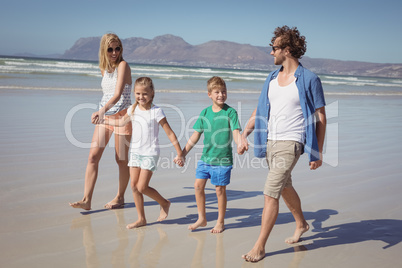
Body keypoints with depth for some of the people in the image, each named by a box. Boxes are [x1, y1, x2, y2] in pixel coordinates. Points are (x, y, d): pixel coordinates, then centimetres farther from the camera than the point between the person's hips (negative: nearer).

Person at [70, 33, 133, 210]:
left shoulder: (123, 65, -12)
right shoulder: (104, 69, 9)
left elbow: (118, 94, -26)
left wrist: (103, 110, -40)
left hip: (122, 115, -6)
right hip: (104, 116, 6)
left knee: (121, 159, 4)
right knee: (93, 156, -5)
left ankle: (120, 197, 21)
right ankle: (86, 200, -6)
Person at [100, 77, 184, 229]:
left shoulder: (156, 112, -11)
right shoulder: (133, 109, 5)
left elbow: (170, 133, -10)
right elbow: (121, 122, 25)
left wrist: (179, 154, -12)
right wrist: (102, 120, 30)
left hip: (150, 153, -6)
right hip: (135, 152, 6)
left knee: (142, 187, -8)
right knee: (134, 186, 3)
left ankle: (164, 203, 17)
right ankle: (141, 219, 15)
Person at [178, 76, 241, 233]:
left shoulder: (230, 112, -6)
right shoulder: (205, 112, 5)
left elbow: (236, 132, -15)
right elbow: (196, 135, 10)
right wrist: (183, 153, 10)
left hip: (222, 158, -4)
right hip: (205, 157, 4)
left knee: (220, 189, 4)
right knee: (198, 185, 4)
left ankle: (220, 222, 21)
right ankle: (202, 219, 21)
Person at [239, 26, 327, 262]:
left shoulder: (309, 80, -9)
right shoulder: (272, 78, 10)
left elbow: (321, 117, -5)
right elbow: (260, 111, 14)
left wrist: (318, 153, -7)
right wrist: (244, 135, 3)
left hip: (291, 143, -7)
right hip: (270, 141, 7)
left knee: (271, 193, -11)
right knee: (285, 187, 22)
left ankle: (260, 247, -2)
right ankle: (301, 224, 46)